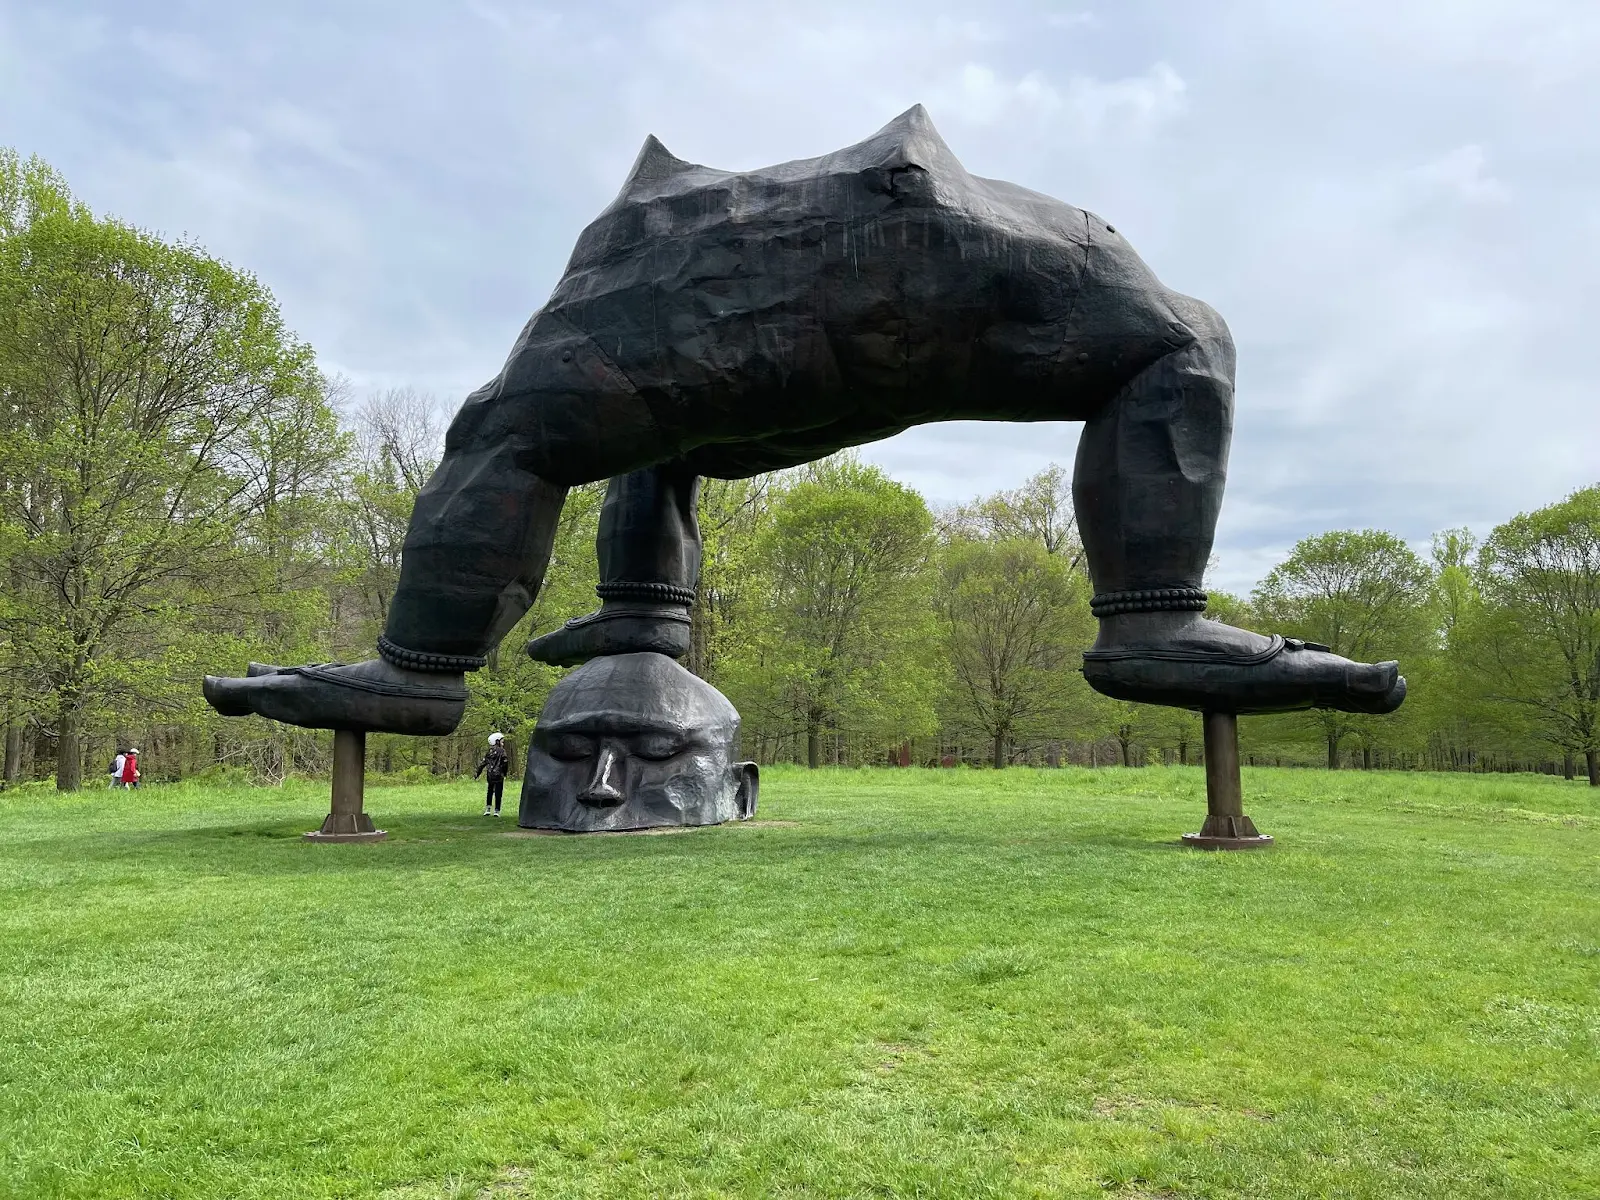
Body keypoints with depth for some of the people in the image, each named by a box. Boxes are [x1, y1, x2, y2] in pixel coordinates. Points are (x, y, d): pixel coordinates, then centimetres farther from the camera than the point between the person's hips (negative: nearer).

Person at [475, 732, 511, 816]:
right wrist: (505, 773, 1)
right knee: (498, 793, 1)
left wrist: (476, 773, 14)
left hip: (490, 775, 5)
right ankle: (496, 810, 0)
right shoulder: (502, 751, -6)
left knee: (490, 792, 19)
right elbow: (505, 763, -12)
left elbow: (483, 763, 10)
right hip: (498, 775, -5)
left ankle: (488, 808, 16)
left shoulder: (489, 752, 10)